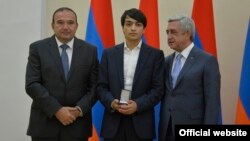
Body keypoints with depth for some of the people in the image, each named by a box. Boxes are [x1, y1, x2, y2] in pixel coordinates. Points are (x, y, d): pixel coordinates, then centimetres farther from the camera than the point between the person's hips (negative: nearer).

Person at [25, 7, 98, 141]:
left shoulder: (90, 50, 5)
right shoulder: (38, 48, 1)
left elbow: (95, 86, 4)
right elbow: (32, 85, -6)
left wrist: (79, 109, -12)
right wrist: (57, 110, -15)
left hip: (77, 123, 1)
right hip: (44, 123, -1)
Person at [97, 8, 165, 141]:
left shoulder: (155, 55, 2)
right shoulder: (109, 53, 8)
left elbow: (158, 89, -2)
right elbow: (101, 86, 6)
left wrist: (137, 105, -16)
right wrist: (111, 102, -13)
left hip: (141, 123, -1)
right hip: (113, 123, 2)